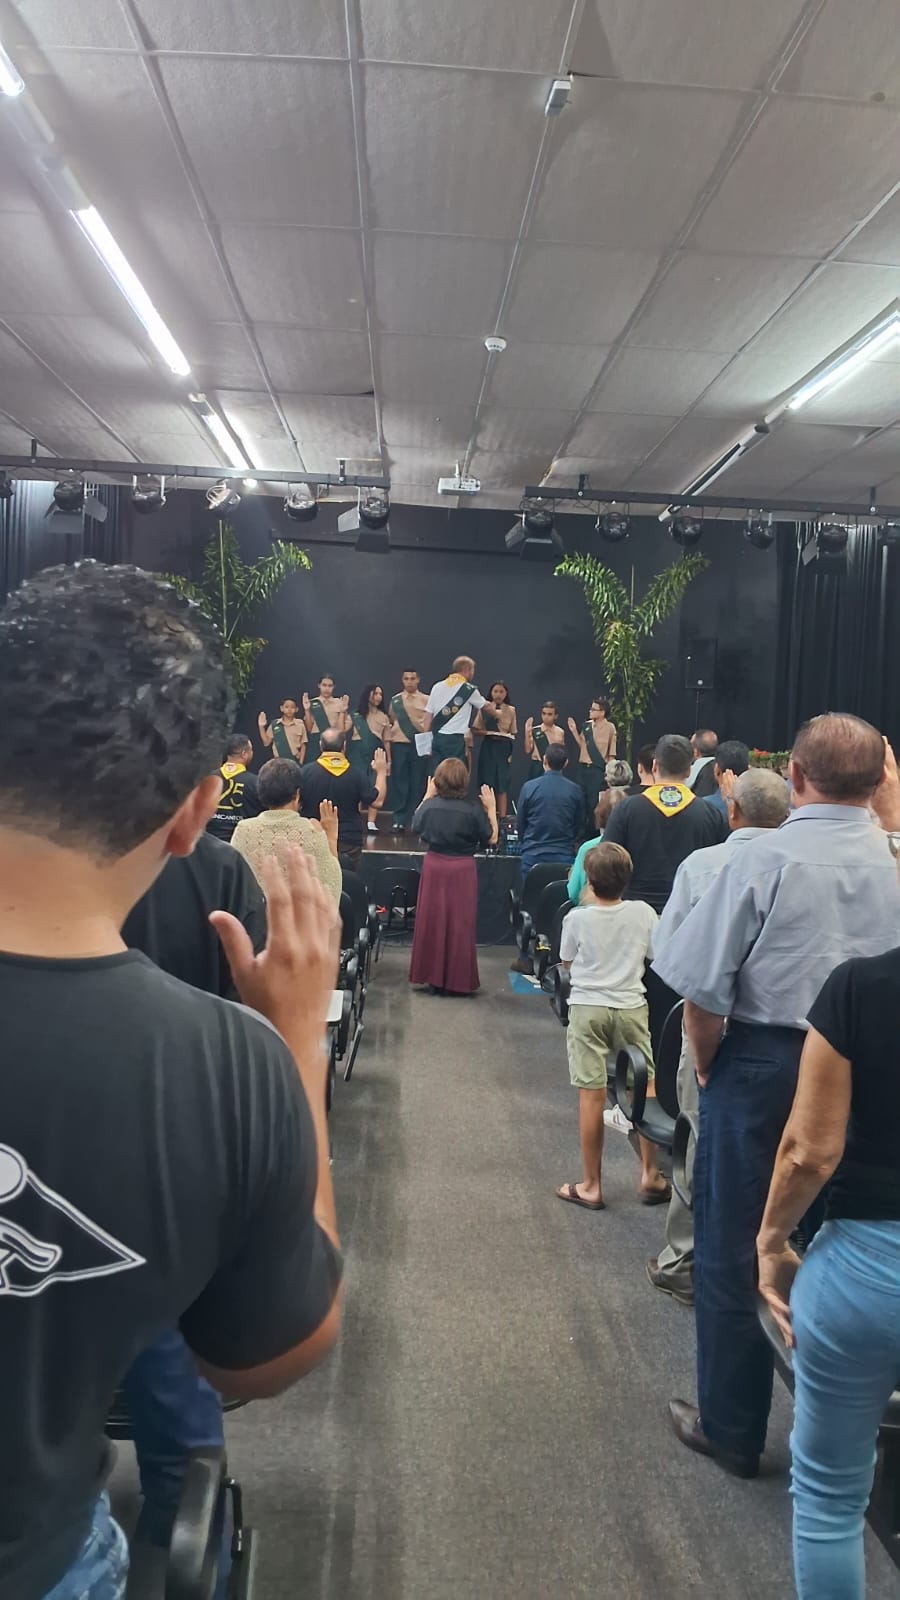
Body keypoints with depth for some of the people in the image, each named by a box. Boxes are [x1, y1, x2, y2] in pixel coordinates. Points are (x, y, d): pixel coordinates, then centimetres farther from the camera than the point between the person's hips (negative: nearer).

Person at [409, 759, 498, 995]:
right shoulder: (473, 810, -13)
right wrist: (491, 809, 3)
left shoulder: (430, 805, -8)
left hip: (434, 866, 2)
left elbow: (416, 827, 12)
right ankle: (457, 980, 13)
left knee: (432, 922, 13)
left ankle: (432, 976, 20)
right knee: (460, 924, 7)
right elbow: (491, 839, -3)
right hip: (462, 869, -2)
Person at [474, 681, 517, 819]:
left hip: (504, 748, 1)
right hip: (488, 748, -1)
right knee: (487, 782, 0)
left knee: (502, 783, -1)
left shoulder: (511, 710, 6)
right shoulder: (484, 708, 2)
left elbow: (513, 733, 10)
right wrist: (487, 733, -15)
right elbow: (475, 729, 1)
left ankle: (502, 817, 2)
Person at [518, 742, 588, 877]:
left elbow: (520, 824, 3)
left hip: (533, 855, 0)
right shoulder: (576, 790, -4)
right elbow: (580, 826, 7)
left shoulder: (528, 787, -6)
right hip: (564, 857, 1)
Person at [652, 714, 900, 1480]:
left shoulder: (765, 860, -15)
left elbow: (703, 990, -16)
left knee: (734, 1251, 13)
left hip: (763, 1066, -4)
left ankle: (731, 1429, 28)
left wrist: (706, 1066, 0)